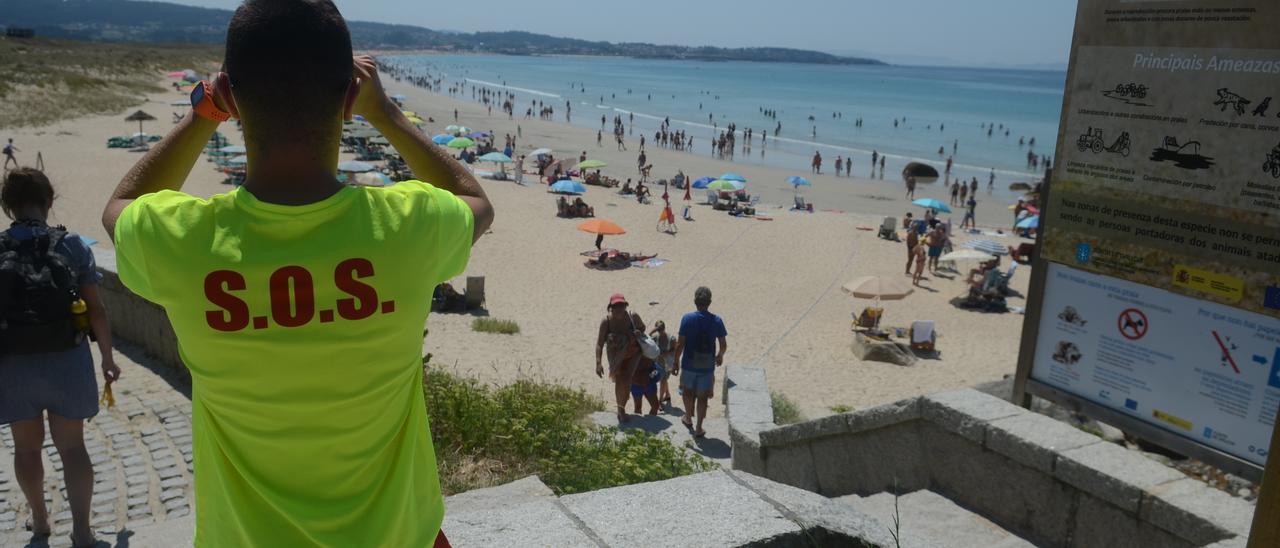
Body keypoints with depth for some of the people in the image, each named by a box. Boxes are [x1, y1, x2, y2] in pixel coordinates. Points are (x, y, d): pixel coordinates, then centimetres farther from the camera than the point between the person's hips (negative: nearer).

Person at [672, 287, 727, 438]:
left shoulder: (687, 319, -13)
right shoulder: (716, 321, -8)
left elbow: (680, 344, -11)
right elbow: (723, 345, -1)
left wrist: (676, 362, 0)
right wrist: (720, 356, 20)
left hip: (689, 364, 0)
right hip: (707, 366, 0)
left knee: (688, 391, 24)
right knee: (702, 396, 13)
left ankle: (688, 418, 40)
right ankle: (698, 428, 17)